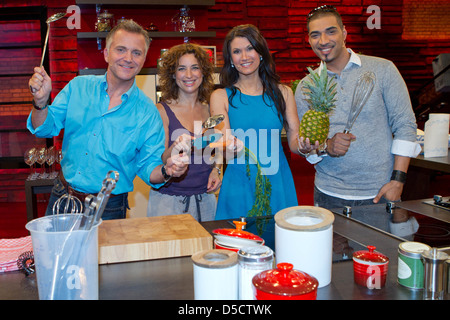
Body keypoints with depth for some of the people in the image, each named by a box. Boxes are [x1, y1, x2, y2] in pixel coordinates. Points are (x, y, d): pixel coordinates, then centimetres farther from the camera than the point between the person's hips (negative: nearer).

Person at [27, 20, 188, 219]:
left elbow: (148, 168, -6)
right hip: (62, 196, 3)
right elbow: (45, 128, 0)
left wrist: (166, 170, -28)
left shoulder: (147, 113, -10)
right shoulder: (78, 87, -2)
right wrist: (41, 101, -20)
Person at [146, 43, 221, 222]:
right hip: (168, 200, -3)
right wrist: (174, 149, -30)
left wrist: (216, 170, -1)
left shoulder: (210, 110, 5)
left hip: (205, 199, 4)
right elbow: (158, 162, -11)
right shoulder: (161, 111, -7)